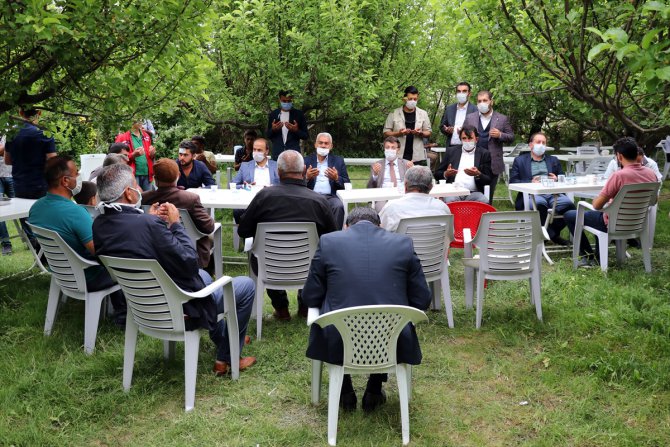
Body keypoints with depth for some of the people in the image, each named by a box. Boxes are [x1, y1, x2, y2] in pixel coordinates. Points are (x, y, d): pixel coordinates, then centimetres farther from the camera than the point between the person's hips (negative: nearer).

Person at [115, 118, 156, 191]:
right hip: (133, 175, -5)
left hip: (147, 174, 5)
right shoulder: (122, 138, -4)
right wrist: (133, 155, -21)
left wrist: (152, 154, 1)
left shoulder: (146, 136, 13)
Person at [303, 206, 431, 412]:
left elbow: (310, 298, 5)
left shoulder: (328, 242, 0)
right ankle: (374, 391, 32)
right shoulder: (404, 243, 2)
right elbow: (422, 301, 5)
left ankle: (345, 392, 34)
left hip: (338, 345, 0)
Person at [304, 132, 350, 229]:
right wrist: (307, 177, -13)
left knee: (339, 206, -32)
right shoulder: (307, 160, 16)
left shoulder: (338, 160, 17)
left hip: (330, 197, 0)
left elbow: (347, 184, 10)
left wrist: (336, 178, -11)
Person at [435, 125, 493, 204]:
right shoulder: (451, 151, 16)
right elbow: (437, 174, 16)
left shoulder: (484, 154, 13)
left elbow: (488, 180, 8)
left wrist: (478, 174, -14)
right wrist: (446, 174, -7)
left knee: (484, 202, -32)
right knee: (449, 201, -34)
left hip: (474, 193, 0)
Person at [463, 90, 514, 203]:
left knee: (488, 196, 7)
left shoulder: (502, 119, 6)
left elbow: (511, 137, 6)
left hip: (493, 164, 0)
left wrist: (500, 135, -13)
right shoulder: (470, 118, 9)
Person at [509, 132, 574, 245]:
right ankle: (552, 235, -22)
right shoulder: (520, 160, 20)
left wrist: (557, 180, -3)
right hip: (532, 193, -3)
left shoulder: (553, 160, 30)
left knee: (568, 204, -30)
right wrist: (530, 182, -10)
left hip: (553, 193, 3)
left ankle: (553, 231, -11)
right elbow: (512, 182, 7)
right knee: (539, 204, -39)